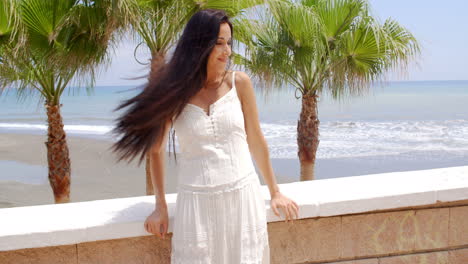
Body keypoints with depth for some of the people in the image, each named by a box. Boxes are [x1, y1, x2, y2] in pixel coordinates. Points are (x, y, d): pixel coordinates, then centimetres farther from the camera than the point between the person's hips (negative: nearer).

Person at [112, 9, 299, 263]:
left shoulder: (239, 83, -1)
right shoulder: (173, 91, -2)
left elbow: (256, 141, 7)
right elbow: (156, 149, 7)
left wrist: (275, 193, 12)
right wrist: (160, 206, 5)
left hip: (243, 195, 1)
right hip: (196, 201, -1)